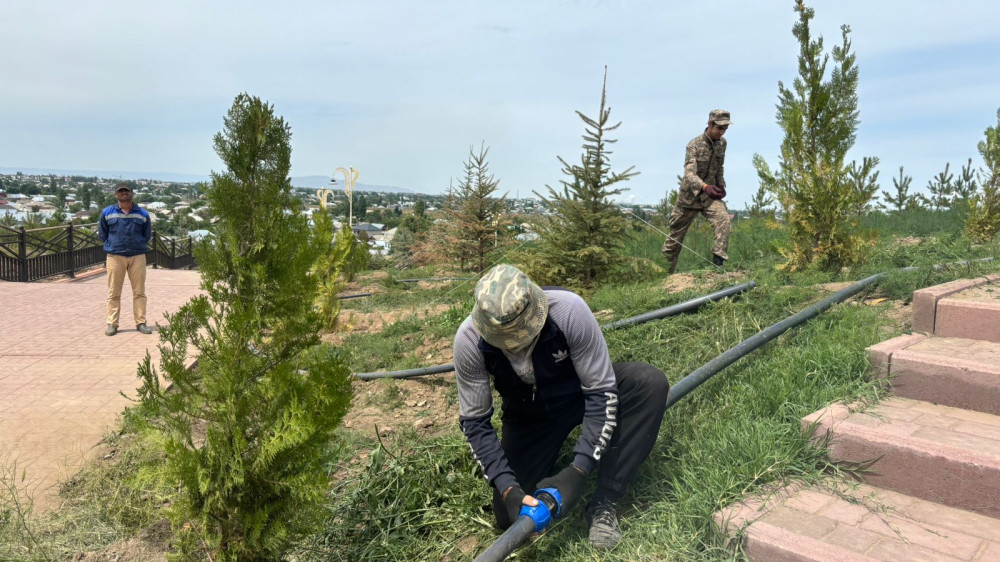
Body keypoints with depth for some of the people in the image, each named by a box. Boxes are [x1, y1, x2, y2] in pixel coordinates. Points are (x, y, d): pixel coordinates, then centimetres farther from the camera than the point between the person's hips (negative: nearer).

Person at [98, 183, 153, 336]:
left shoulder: (142, 214, 6)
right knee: (114, 293, 2)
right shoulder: (107, 213, 5)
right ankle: (112, 324, 9)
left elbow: (147, 234, 14)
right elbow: (102, 233, 13)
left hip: (137, 256, 0)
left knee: (139, 292, 3)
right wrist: (112, 246, 9)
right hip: (115, 256, 0)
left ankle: (141, 323, 9)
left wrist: (139, 246, 7)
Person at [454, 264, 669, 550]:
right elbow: (475, 421, -19)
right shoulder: (469, 339, -30)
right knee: (510, 518, -9)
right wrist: (507, 488, -29)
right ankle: (551, 449, 21)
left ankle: (604, 502, -18)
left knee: (650, 382, -31)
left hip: (583, 393, -1)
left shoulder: (569, 310, -36)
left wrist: (578, 470, -34)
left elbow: (602, 393, -28)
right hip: (529, 415, 1)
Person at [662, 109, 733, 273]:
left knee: (723, 219, -27)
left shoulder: (722, 143, 2)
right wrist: (705, 187, -48)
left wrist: (721, 185, 7)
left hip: (710, 195, 4)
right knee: (675, 235, 6)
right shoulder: (694, 145, -17)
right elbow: (689, 173, -31)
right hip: (689, 195, -4)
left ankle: (718, 262, -28)